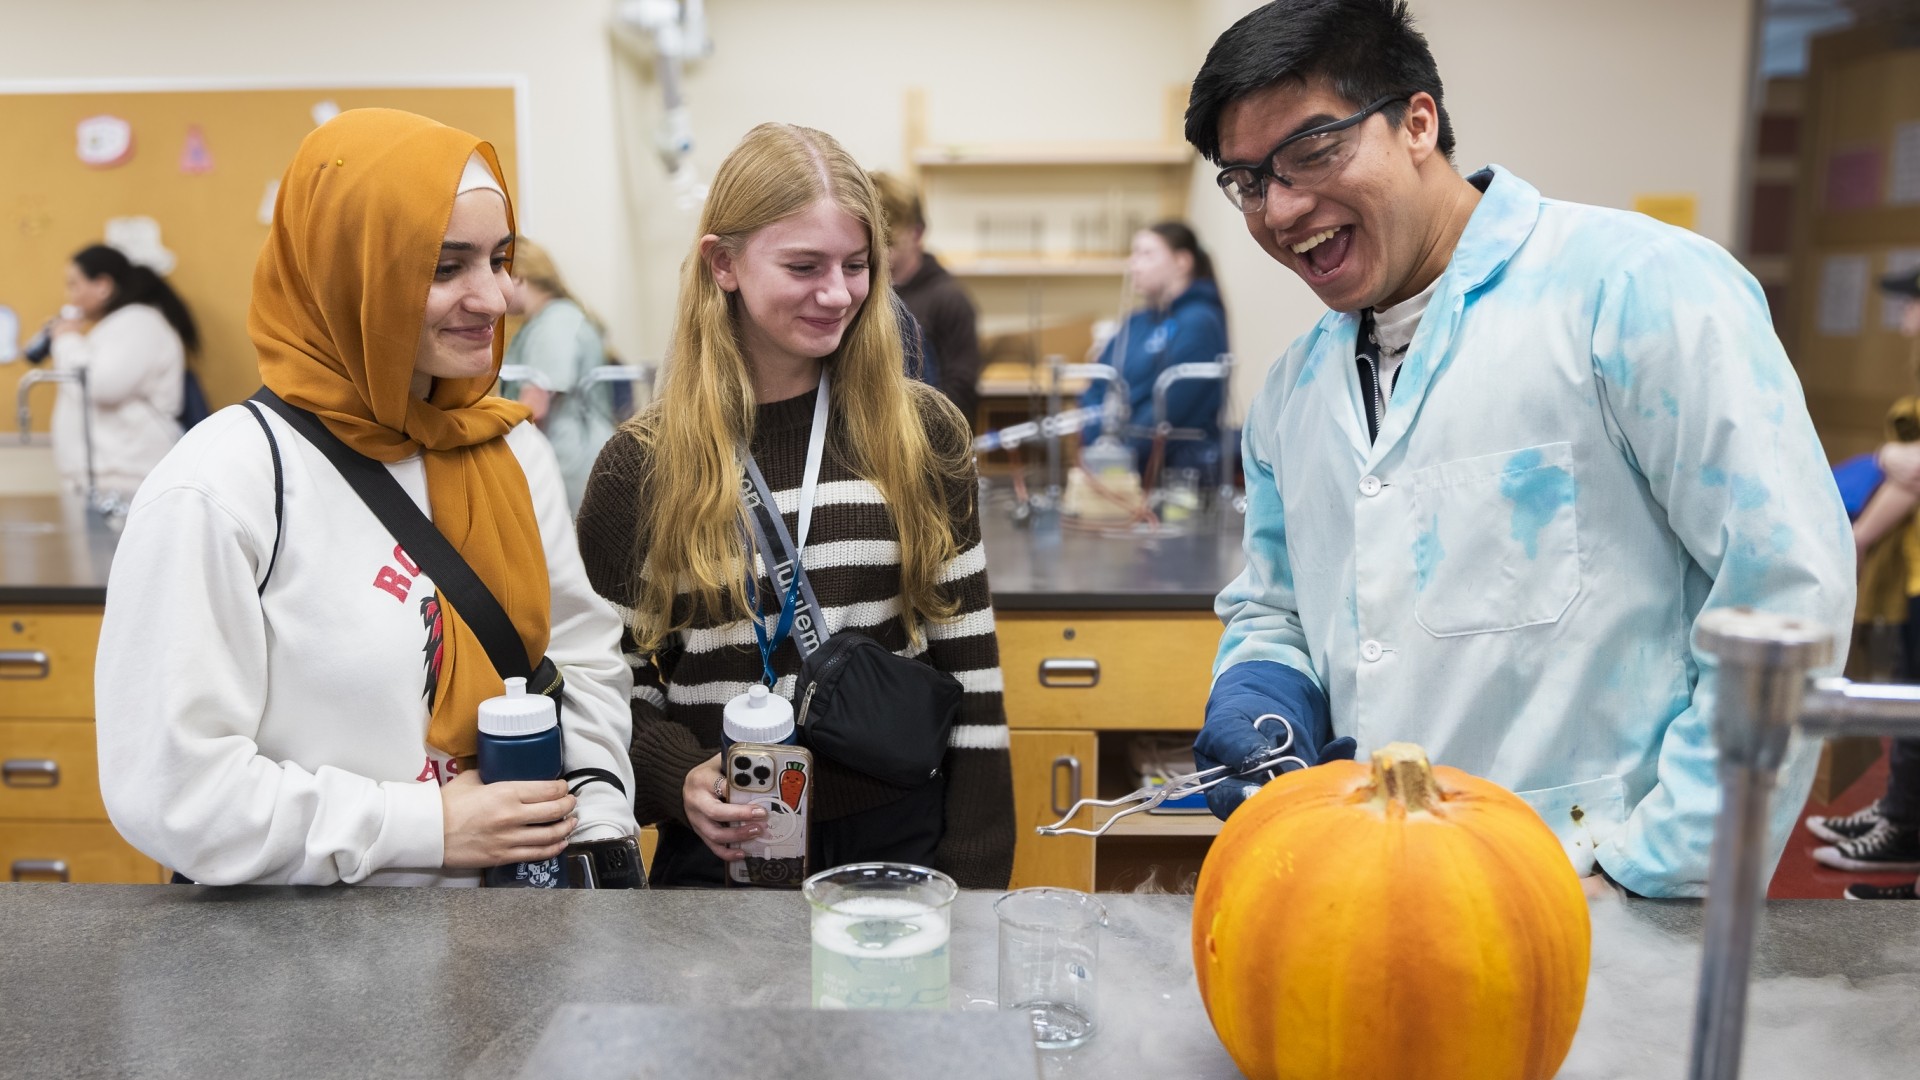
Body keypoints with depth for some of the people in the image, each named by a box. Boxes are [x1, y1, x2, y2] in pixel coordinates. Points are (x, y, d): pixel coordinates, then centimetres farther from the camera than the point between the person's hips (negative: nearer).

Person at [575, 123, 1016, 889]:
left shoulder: (921, 432, -2)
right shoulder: (641, 466, -3)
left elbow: (971, 674, -1)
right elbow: (613, 688, 2)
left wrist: (974, 883, -4)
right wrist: (679, 780, -18)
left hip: (903, 840, 1)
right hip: (720, 856, 0)